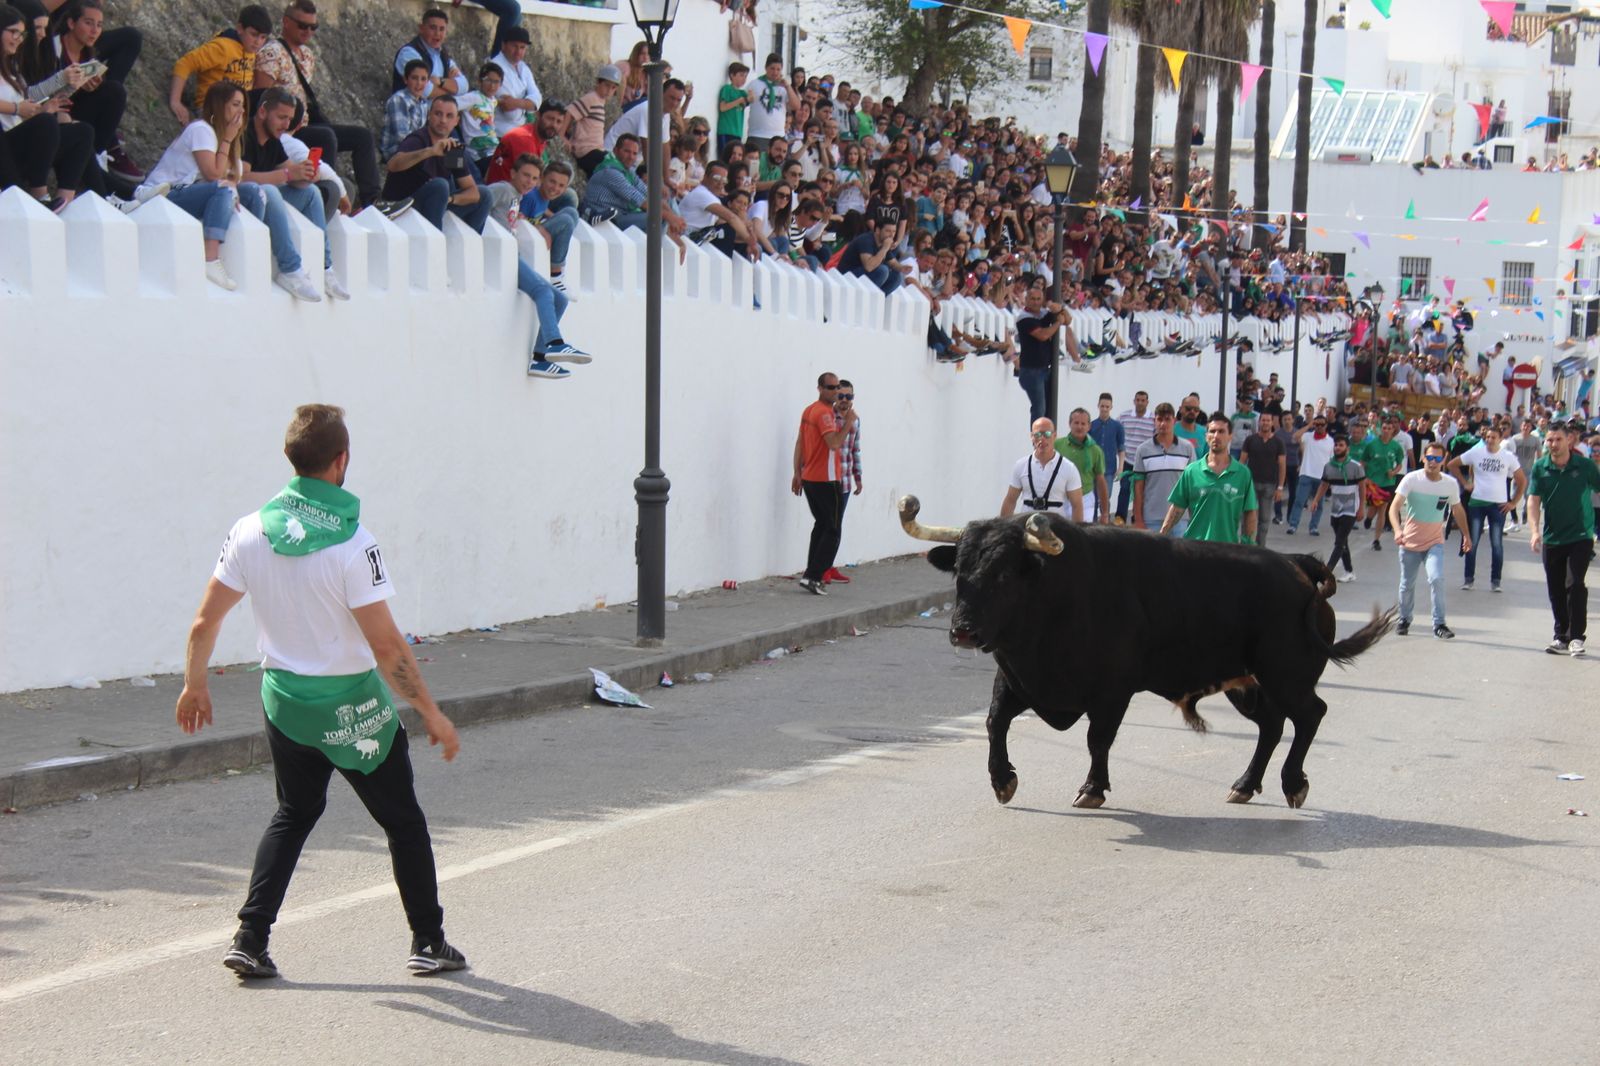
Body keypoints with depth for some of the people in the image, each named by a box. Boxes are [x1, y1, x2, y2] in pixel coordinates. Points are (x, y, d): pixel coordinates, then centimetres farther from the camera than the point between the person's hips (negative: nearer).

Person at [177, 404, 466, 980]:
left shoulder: (249, 533, -6)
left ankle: (250, 938, 15)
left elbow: (205, 622, 0)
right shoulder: (352, 544, -21)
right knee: (403, 821, 13)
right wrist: (431, 713, -12)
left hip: (284, 700, 5)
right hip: (352, 708, -5)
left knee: (294, 813, 24)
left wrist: (194, 686, 16)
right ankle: (428, 942, 20)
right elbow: (386, 644, -21)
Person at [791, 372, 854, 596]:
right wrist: (848, 423, -19)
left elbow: (799, 443, 16)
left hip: (809, 478, 9)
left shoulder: (809, 411, 13)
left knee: (821, 525, 18)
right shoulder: (825, 413, -16)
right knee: (832, 531, -3)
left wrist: (798, 473, 18)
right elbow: (834, 443, -27)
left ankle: (812, 575, 15)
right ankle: (812, 577, -10)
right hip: (827, 480, -9)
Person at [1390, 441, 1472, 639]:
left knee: (1437, 578, -20)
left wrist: (1466, 535, 20)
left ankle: (1439, 625, -14)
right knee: (1407, 584, 11)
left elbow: (1457, 510, 14)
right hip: (1410, 540, 0)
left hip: (1435, 542, 0)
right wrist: (1397, 530, -37)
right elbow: (1394, 507, -20)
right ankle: (1404, 620, 33)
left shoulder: (1450, 484, -4)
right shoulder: (1411, 479, -13)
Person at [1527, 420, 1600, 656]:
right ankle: (1562, 637, 20)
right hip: (1552, 537, 3)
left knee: (1574, 584, -15)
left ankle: (1576, 636, -8)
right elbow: (1533, 500, -7)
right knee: (1555, 590, 8)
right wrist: (1535, 531, -21)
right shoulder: (1540, 468, -3)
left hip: (1581, 536, -3)